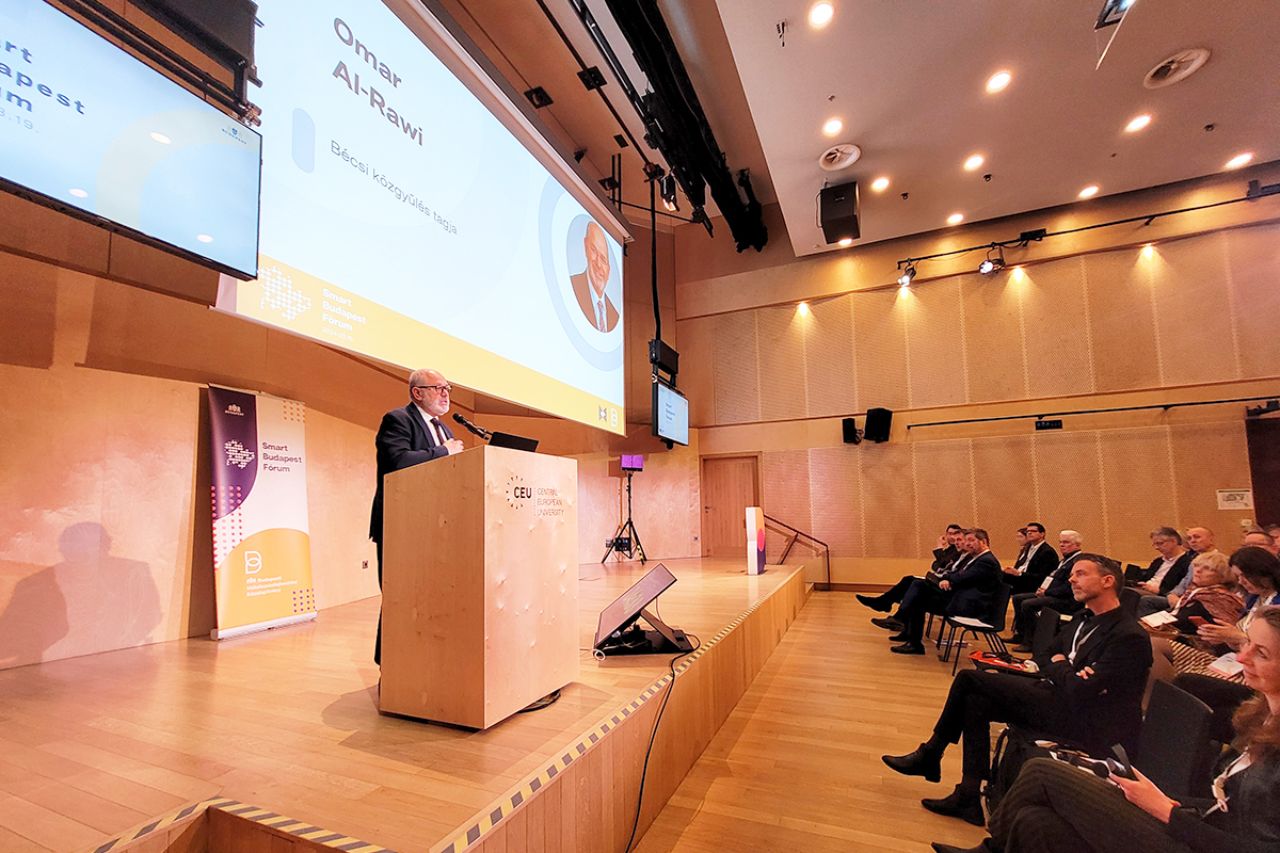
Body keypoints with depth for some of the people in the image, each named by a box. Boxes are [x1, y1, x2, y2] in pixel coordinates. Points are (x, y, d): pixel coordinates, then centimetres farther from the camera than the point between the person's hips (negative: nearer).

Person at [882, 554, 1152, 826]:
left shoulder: (1130, 636, -17)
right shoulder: (1085, 620, 12)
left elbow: (1080, 691, -24)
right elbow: (1045, 659, 15)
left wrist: (1059, 667, -3)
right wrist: (1065, 672, -7)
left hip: (1080, 722, -9)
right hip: (1060, 702, 9)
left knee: (970, 679, -14)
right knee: (976, 701, -4)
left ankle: (930, 754, 5)